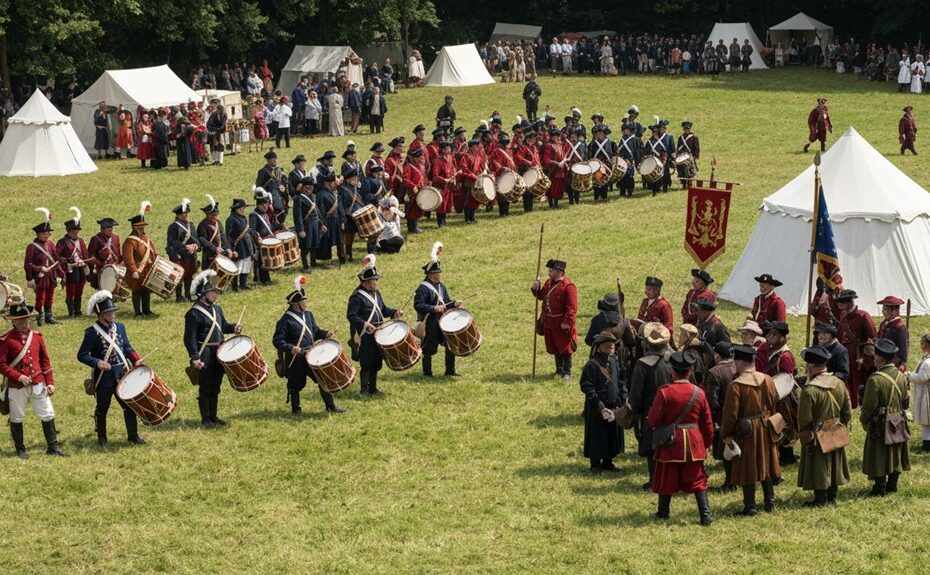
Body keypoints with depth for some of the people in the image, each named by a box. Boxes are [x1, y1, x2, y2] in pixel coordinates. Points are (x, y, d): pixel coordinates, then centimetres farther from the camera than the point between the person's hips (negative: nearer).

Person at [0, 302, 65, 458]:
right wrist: (19, 376, -20)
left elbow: (45, 360, 9)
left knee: (48, 415, 6)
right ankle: (20, 449, 24)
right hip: (17, 387, -3)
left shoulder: (37, 335, 4)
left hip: (38, 384, 3)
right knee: (16, 419, 9)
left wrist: (50, 382, 5)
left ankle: (53, 446, 18)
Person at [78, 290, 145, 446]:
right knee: (102, 408, 9)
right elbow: (82, 355, -11)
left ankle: (133, 436, 16)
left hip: (122, 374, 5)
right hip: (104, 377, -5)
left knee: (129, 405, 5)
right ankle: (102, 438, 25)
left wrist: (136, 360, -1)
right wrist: (97, 363, -25)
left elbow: (127, 347, 15)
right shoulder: (92, 332, -12)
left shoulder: (119, 327, 6)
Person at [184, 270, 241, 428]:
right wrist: (195, 358, -25)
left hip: (218, 355, 8)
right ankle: (205, 419, 9)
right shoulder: (194, 313, -15)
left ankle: (213, 417, 24)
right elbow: (189, 338, -18)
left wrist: (233, 327, 2)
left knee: (215, 388, 14)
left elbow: (223, 326, 24)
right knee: (205, 389, 0)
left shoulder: (217, 309, 11)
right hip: (205, 357, -8)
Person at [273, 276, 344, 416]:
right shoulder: (285, 320, -14)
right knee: (296, 385, 5)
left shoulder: (308, 315, 9)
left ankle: (331, 406, 18)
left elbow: (315, 331, 20)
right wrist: (290, 348, -29)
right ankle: (296, 410, 22)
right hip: (295, 359, -6)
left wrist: (325, 334, 0)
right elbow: (277, 341, -16)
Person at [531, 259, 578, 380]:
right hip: (549, 323, 8)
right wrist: (536, 288, 1)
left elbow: (572, 307, -20)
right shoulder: (548, 283, 9)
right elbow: (541, 296, 22)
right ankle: (559, 370, 30)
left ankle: (567, 372, 14)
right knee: (554, 348, 17)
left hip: (562, 325, -8)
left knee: (565, 348, 4)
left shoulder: (568, 286, -17)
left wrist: (567, 322, -23)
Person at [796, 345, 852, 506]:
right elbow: (848, 414, 4)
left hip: (817, 438, -6)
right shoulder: (839, 384, -3)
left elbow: (804, 420, -18)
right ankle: (832, 496, 27)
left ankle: (820, 499, 10)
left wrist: (805, 439, -5)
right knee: (833, 463, 18)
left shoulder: (809, 390, -23)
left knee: (819, 468, 4)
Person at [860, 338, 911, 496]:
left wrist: (864, 421, -1)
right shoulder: (901, 376, 0)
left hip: (880, 425, -6)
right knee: (895, 455, 17)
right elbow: (906, 401, 9)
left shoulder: (875, 379, -21)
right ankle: (892, 485, 26)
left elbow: (868, 406, -16)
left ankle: (880, 488, 8)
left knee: (879, 456, 3)